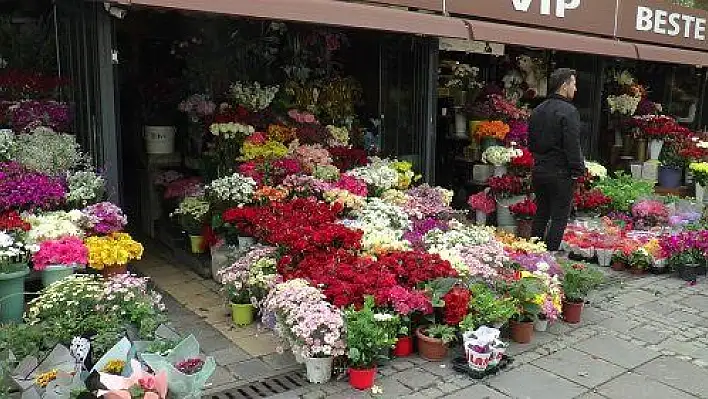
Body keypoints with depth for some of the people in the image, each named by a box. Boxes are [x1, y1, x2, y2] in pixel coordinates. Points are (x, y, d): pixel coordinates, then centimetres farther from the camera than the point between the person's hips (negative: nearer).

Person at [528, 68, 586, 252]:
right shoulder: (568, 111, -14)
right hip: (560, 173, -7)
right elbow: (573, 145, -18)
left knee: (541, 215, 17)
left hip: (539, 171, 8)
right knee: (559, 218, 1)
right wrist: (577, 170, -12)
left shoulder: (537, 110, 10)